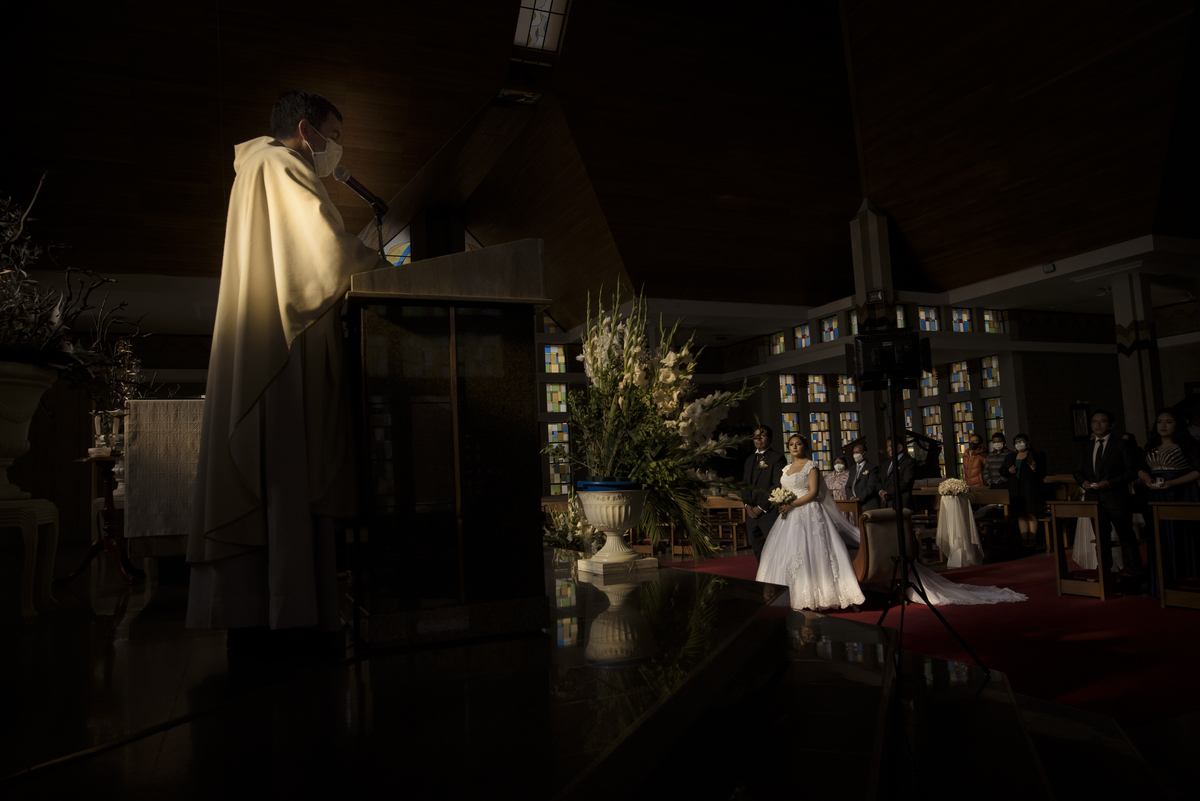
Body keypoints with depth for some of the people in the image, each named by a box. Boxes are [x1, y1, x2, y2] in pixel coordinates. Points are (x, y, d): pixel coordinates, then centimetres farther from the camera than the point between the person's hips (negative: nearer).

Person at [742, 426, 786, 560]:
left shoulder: (777, 457, -4)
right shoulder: (750, 460, 20)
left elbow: (778, 485, -12)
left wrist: (761, 507, -13)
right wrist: (747, 505, 3)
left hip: (769, 512, -7)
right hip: (752, 513, 7)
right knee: (758, 551, 8)